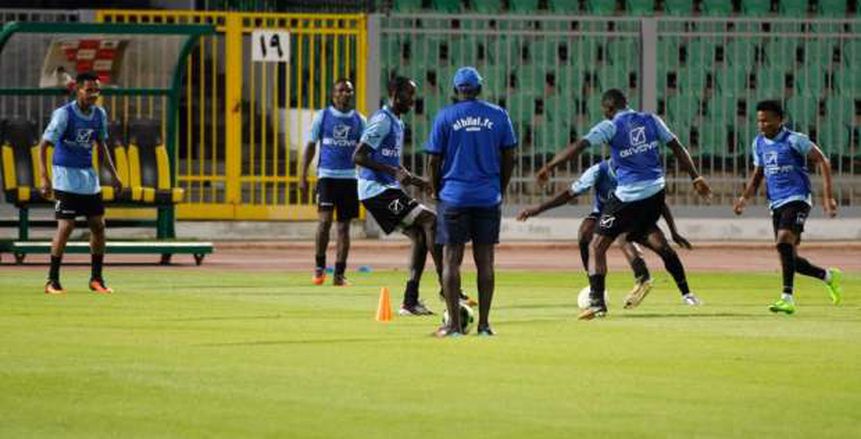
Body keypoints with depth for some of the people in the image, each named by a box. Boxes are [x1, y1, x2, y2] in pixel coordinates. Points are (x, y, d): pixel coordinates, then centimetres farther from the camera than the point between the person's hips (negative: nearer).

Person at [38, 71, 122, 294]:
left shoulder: (99, 114, 4)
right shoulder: (63, 114, -15)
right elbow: (43, 145, -16)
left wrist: (113, 174, 13)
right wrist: (44, 178, -25)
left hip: (89, 176, 6)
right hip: (66, 176, -6)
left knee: (98, 225, 3)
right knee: (66, 226, -11)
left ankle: (96, 278, 14)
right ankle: (52, 280, -3)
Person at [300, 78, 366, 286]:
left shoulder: (359, 120, 8)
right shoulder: (322, 116, 3)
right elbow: (310, 146, 6)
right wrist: (302, 176, 0)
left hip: (349, 177, 2)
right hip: (327, 175, -2)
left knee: (344, 226, 4)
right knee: (325, 220, -15)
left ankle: (339, 274, 8)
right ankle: (319, 267, 0)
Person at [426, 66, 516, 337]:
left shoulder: (445, 117, -3)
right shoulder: (498, 116, 3)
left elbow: (434, 161, -1)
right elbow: (508, 158, 6)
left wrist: (436, 193, 12)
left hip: (454, 196, -2)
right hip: (488, 198, 2)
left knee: (451, 259, 3)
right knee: (484, 259, 6)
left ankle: (453, 324, 0)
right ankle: (484, 323, 5)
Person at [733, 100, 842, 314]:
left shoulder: (794, 140, -10)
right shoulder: (758, 144, 10)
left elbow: (822, 161, -6)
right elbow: (758, 174, 22)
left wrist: (828, 196, -12)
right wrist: (745, 197, 5)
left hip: (797, 199, -7)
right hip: (776, 203, 7)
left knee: (784, 242, -27)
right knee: (790, 259, 5)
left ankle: (787, 298, -26)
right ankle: (828, 276, 30)